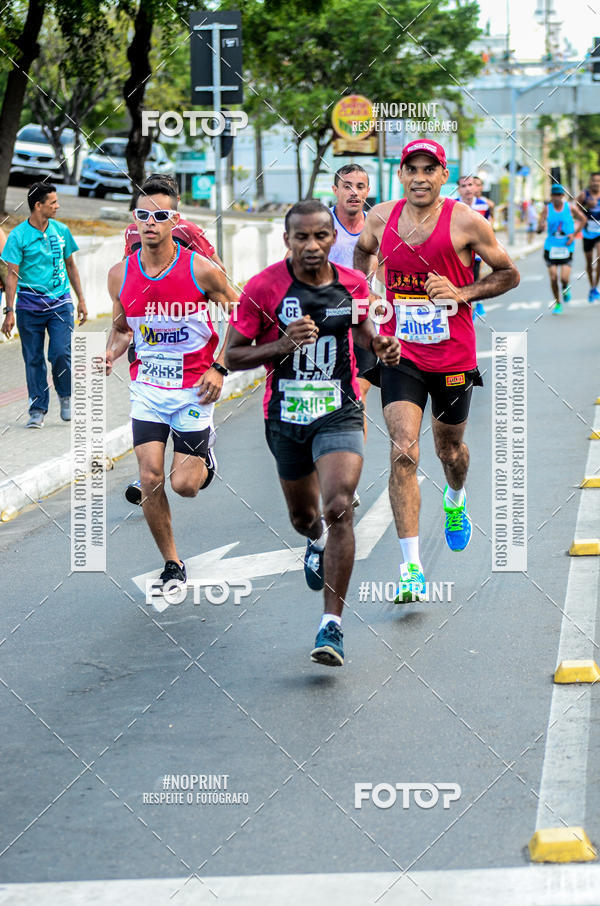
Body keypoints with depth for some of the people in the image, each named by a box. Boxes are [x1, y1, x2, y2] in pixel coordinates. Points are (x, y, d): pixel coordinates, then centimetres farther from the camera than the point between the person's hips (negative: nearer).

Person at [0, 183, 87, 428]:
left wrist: (81, 299, 16)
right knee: (33, 359, 3)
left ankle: (66, 395, 13)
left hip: (60, 303, 2)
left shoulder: (61, 231, 6)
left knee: (60, 353, -12)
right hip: (29, 305, -2)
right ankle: (37, 410, 13)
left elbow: (70, 266, 17)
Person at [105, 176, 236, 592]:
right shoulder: (121, 275, -3)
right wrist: (109, 355, -7)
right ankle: (173, 566, 12)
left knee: (183, 484, -7)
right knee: (151, 480, -6)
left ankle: (202, 464, 32)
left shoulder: (200, 270, -13)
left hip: (194, 389, -3)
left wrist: (219, 368, -10)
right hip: (147, 387, 3)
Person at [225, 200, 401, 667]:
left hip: (339, 413, -1)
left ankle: (332, 623, -18)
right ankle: (318, 539, 61)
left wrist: (381, 344, -3)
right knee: (303, 516, 20)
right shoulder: (263, 288, -11)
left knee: (338, 508, -22)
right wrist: (284, 344, -22)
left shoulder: (354, 284, -2)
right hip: (285, 418, 1)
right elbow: (233, 356, -6)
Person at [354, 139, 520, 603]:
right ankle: (412, 570, -18)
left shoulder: (466, 222, -10)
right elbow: (362, 251, 23)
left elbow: (508, 273, 1)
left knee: (450, 449, 18)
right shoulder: (381, 218, -1)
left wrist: (462, 293, -14)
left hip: (453, 356, 0)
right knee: (403, 452, -17)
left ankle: (456, 501, 58)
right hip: (400, 353, 0)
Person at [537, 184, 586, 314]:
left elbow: (583, 220, 12)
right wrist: (541, 227, -33)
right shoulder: (547, 209, -3)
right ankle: (557, 304, 17)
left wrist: (574, 234, 0)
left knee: (564, 278, -12)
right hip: (551, 247, 1)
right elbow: (539, 229, -8)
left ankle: (566, 289, 25)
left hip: (566, 247, -1)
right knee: (553, 278, -4)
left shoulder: (570, 208, -3)